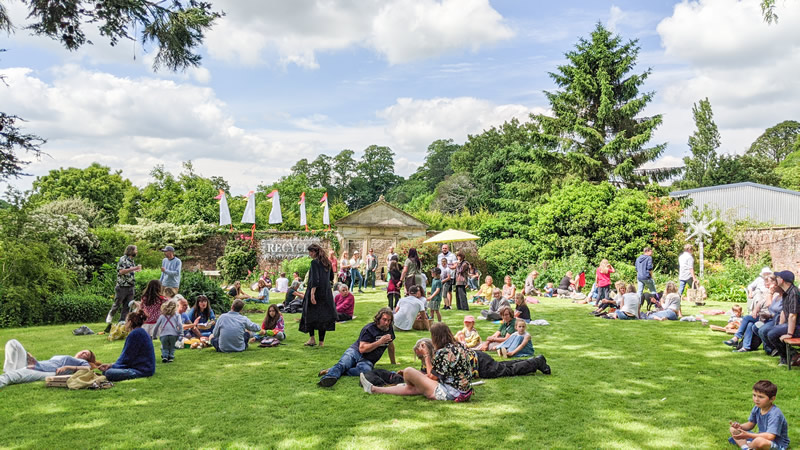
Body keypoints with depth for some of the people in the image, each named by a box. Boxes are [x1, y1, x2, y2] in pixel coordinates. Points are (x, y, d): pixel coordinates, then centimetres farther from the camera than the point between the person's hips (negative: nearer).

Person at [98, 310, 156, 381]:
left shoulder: (135, 334, -15)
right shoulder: (140, 332, 17)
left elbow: (126, 357, -13)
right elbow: (126, 355, 17)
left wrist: (112, 366, -1)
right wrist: (112, 365, 10)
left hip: (142, 370, -10)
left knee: (109, 373, -25)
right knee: (105, 371, 9)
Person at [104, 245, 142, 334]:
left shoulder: (132, 261, 16)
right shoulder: (123, 259, -10)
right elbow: (121, 271, -22)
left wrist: (136, 270, 11)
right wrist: (134, 268, -22)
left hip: (130, 288, 7)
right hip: (122, 287, -7)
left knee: (127, 307, 6)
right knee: (116, 305, 2)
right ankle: (108, 322, 18)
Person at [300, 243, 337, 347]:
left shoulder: (314, 262, -12)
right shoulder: (327, 262, 10)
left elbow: (315, 279, -21)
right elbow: (331, 277, 19)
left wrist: (312, 294, -24)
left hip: (316, 291, -6)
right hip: (326, 292, 6)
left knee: (310, 315, 7)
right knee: (323, 315, 8)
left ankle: (312, 339, 2)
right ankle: (321, 341, 10)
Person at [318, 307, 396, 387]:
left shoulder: (389, 329, 11)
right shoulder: (369, 329, -8)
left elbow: (391, 345, 31)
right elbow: (362, 349, -17)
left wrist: (393, 362, 38)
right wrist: (380, 342, -18)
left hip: (368, 360, 3)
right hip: (356, 352, -3)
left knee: (365, 370, -36)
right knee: (342, 364, -37)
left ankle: (336, 372, -37)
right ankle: (328, 378, -61)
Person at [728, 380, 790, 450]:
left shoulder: (775, 414, -26)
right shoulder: (756, 409, -1)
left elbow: (770, 436, -35)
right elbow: (751, 424, 13)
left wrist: (748, 435, -34)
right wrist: (740, 426, -11)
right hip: (762, 437, 8)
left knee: (759, 441, -43)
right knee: (733, 429, 3)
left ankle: (741, 443, -13)